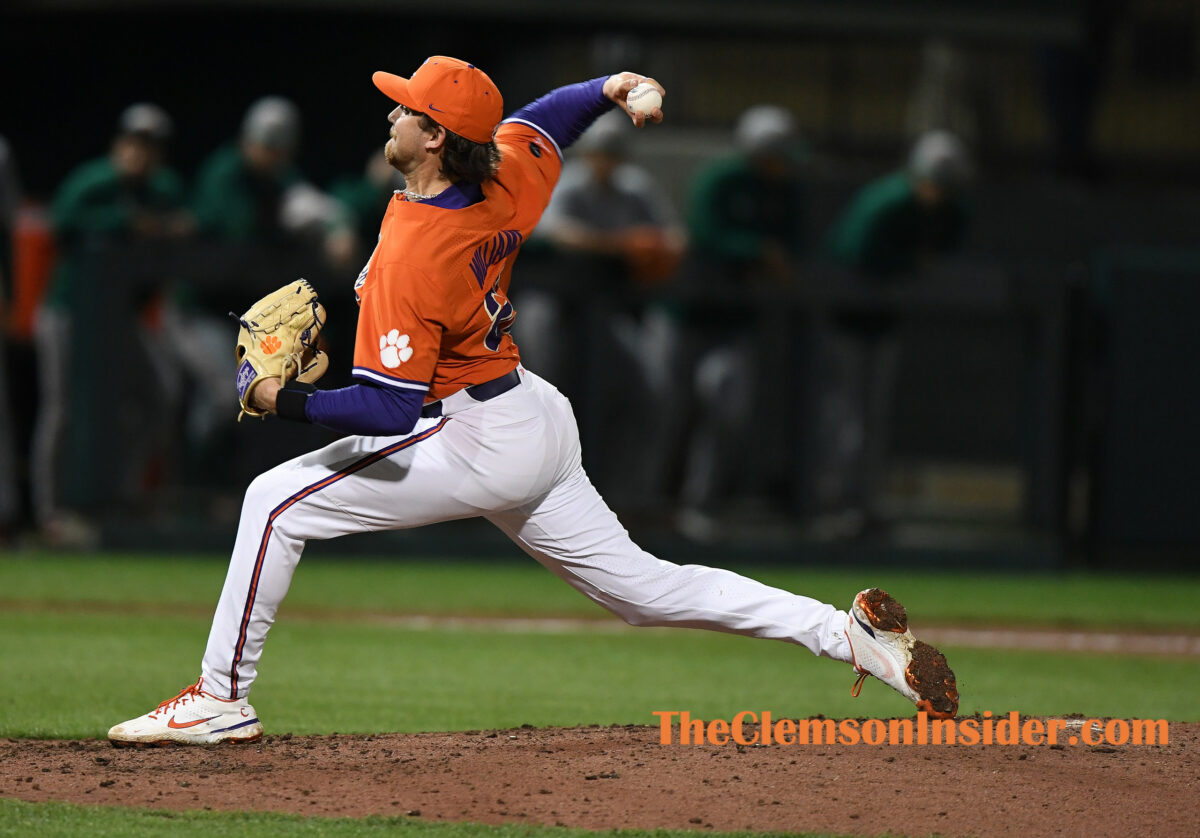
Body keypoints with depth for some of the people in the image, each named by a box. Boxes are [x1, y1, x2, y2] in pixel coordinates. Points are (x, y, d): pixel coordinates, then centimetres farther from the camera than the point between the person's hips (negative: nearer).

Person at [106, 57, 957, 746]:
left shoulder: (410, 260, -25)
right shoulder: (502, 184, -2)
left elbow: (392, 410, -27)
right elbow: (536, 120, 21)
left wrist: (288, 400, -23)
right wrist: (611, 88, 6)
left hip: (479, 447, -9)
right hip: (540, 425, 9)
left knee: (279, 499, -5)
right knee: (645, 588, 14)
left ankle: (223, 698, -2)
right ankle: (846, 632, 6)